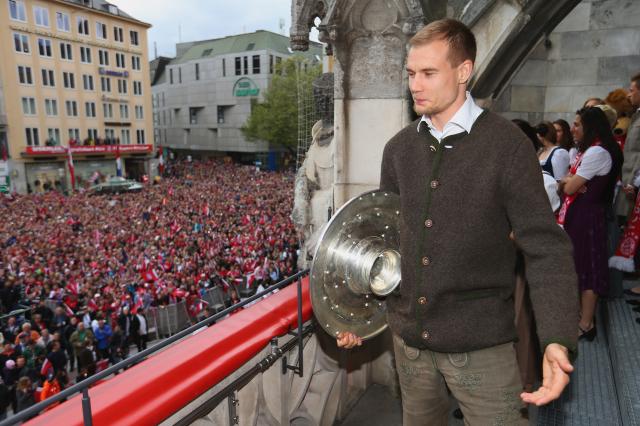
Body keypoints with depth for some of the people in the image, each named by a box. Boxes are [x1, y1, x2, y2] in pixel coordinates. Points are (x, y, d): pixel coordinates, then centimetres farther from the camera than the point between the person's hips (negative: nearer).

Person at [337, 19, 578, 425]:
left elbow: (546, 246, -12)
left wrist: (558, 339, -24)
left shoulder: (507, 144, -12)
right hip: (409, 337, 5)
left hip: (481, 344, -4)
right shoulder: (399, 148, 2)